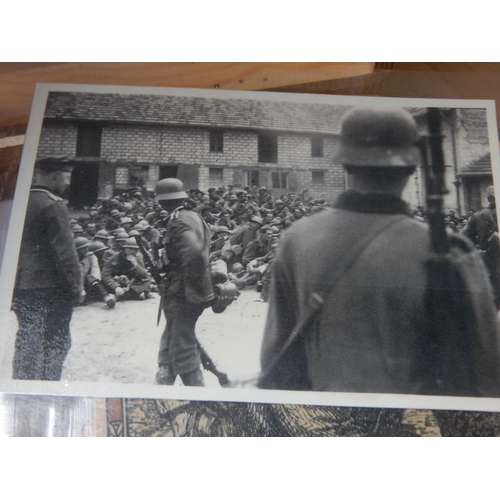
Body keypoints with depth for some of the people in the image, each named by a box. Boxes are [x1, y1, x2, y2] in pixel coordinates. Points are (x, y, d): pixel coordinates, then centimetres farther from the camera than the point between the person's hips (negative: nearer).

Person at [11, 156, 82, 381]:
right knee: (56, 341, 1)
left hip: (21, 286, 8)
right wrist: (75, 285, -13)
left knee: (26, 341, 16)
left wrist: (15, 281, 22)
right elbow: (64, 250, -19)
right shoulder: (53, 205, -14)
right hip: (50, 287, -8)